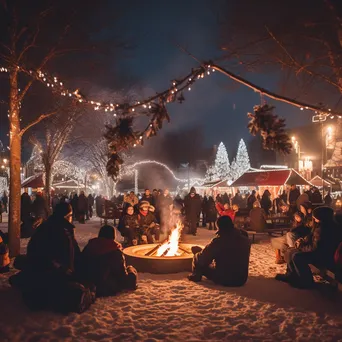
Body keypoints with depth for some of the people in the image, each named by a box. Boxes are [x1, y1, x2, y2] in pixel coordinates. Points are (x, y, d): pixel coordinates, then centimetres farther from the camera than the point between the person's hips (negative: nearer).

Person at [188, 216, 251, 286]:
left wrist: (197, 253, 8)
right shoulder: (246, 240, -3)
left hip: (223, 279, -5)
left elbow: (202, 259, -14)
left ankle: (196, 276, 33)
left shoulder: (218, 240, -21)